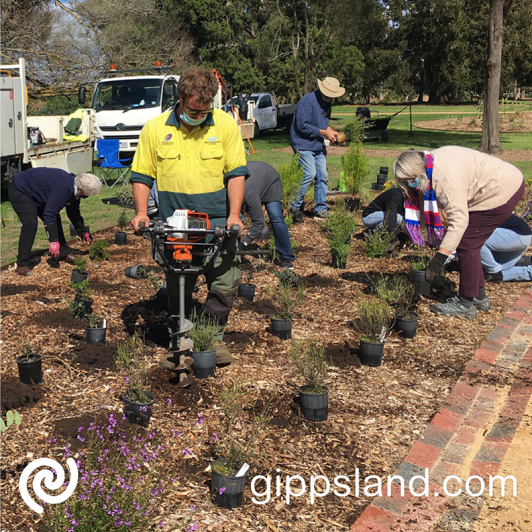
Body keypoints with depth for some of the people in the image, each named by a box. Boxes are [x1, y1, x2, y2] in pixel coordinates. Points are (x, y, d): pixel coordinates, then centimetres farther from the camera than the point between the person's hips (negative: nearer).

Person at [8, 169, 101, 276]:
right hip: (19, 191, -10)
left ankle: (64, 253, 20)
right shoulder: (63, 189, -36)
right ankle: (22, 265, -15)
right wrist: (53, 241, -33)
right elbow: (49, 214, -36)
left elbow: (73, 212, 12)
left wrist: (83, 232, 16)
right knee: (30, 224, -21)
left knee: (55, 220, 8)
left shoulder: (74, 187, -5)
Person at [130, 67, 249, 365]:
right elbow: (142, 176, 8)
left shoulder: (226, 124, 1)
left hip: (218, 222, 0)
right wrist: (141, 212, -5)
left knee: (226, 284, -3)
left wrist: (234, 214, -9)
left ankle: (213, 337, 16)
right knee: (178, 288, 6)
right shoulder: (155, 128, 3)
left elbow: (236, 172, 0)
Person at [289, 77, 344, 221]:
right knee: (309, 174, -16)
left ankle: (320, 209, 14)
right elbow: (302, 126, -22)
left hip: (318, 145, 8)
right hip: (304, 144, -8)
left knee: (322, 176, 5)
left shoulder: (326, 103, 10)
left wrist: (331, 131, 0)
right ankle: (294, 207, -3)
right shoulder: (307, 101, -17)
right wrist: (324, 132, -17)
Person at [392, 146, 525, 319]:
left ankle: (466, 304, 1)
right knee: (470, 244, 13)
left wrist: (441, 256, -35)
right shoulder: (429, 167, 0)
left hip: (504, 190, -10)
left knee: (466, 244, -8)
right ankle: (479, 297, 25)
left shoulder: (446, 176, -31)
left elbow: (459, 219, -34)